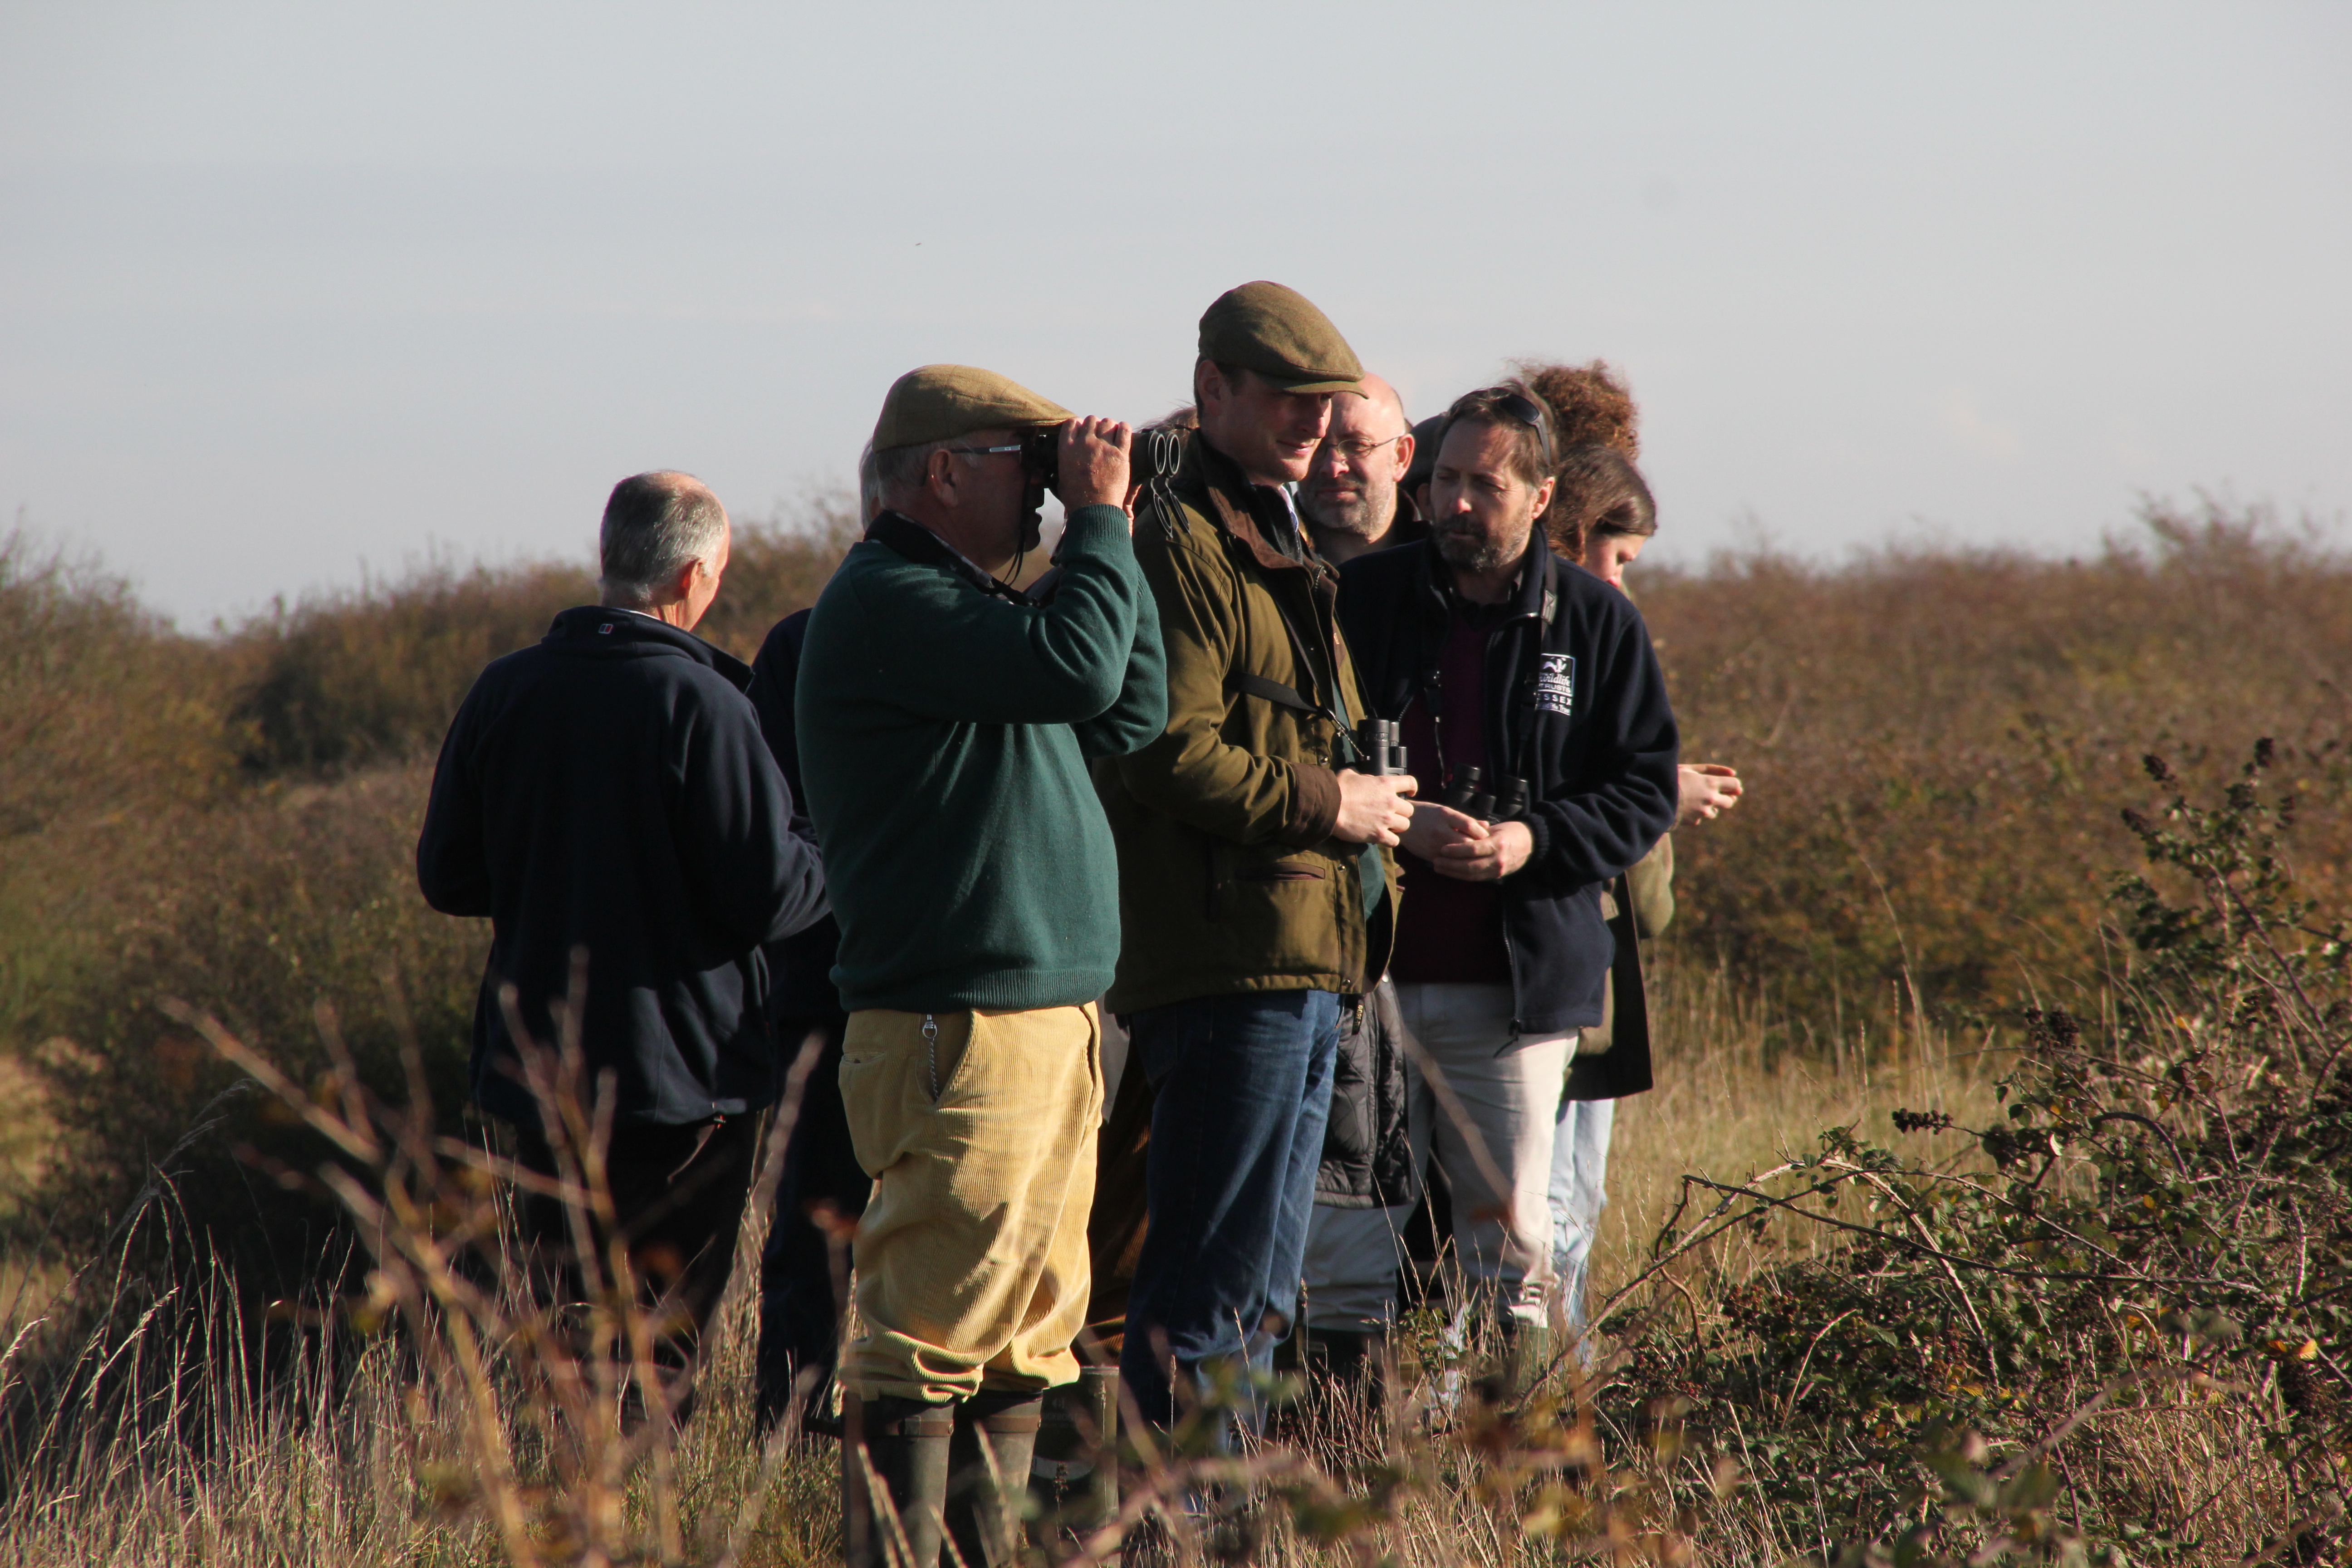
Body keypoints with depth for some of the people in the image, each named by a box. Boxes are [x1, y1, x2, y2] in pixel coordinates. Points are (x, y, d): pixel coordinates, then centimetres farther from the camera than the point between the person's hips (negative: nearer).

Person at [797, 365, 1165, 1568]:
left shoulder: (974, 601, 21)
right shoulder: (887, 599, -11)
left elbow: (1130, 715, 18)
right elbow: (1078, 665, -21)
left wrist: (1107, 538, 12)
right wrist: (1100, 519, -9)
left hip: (1050, 1019, 10)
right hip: (958, 1028, -10)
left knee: (1029, 1332, 12)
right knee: (930, 1331, -8)